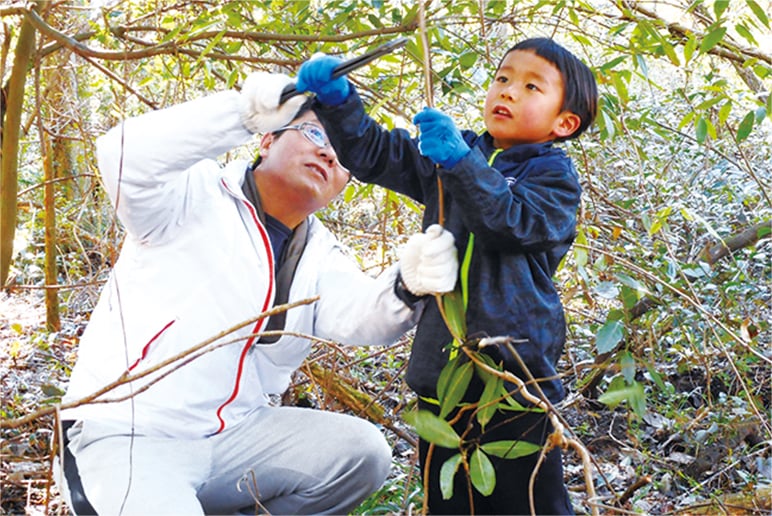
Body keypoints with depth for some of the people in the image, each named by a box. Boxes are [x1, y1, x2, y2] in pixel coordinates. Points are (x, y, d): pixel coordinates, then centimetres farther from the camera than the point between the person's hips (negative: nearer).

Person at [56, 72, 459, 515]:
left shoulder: (321, 254, 9)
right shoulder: (196, 196, -7)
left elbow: (359, 316, -11)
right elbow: (125, 158, -27)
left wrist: (407, 289, -34)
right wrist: (241, 113, -35)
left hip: (236, 434, 6)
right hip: (128, 434, -6)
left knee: (363, 452, -7)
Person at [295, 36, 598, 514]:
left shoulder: (554, 175, -2)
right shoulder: (448, 151, 16)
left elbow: (512, 223, -20)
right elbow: (373, 152, 12)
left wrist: (460, 161, -28)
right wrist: (337, 99, -5)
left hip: (513, 354, -5)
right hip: (443, 356, 6)